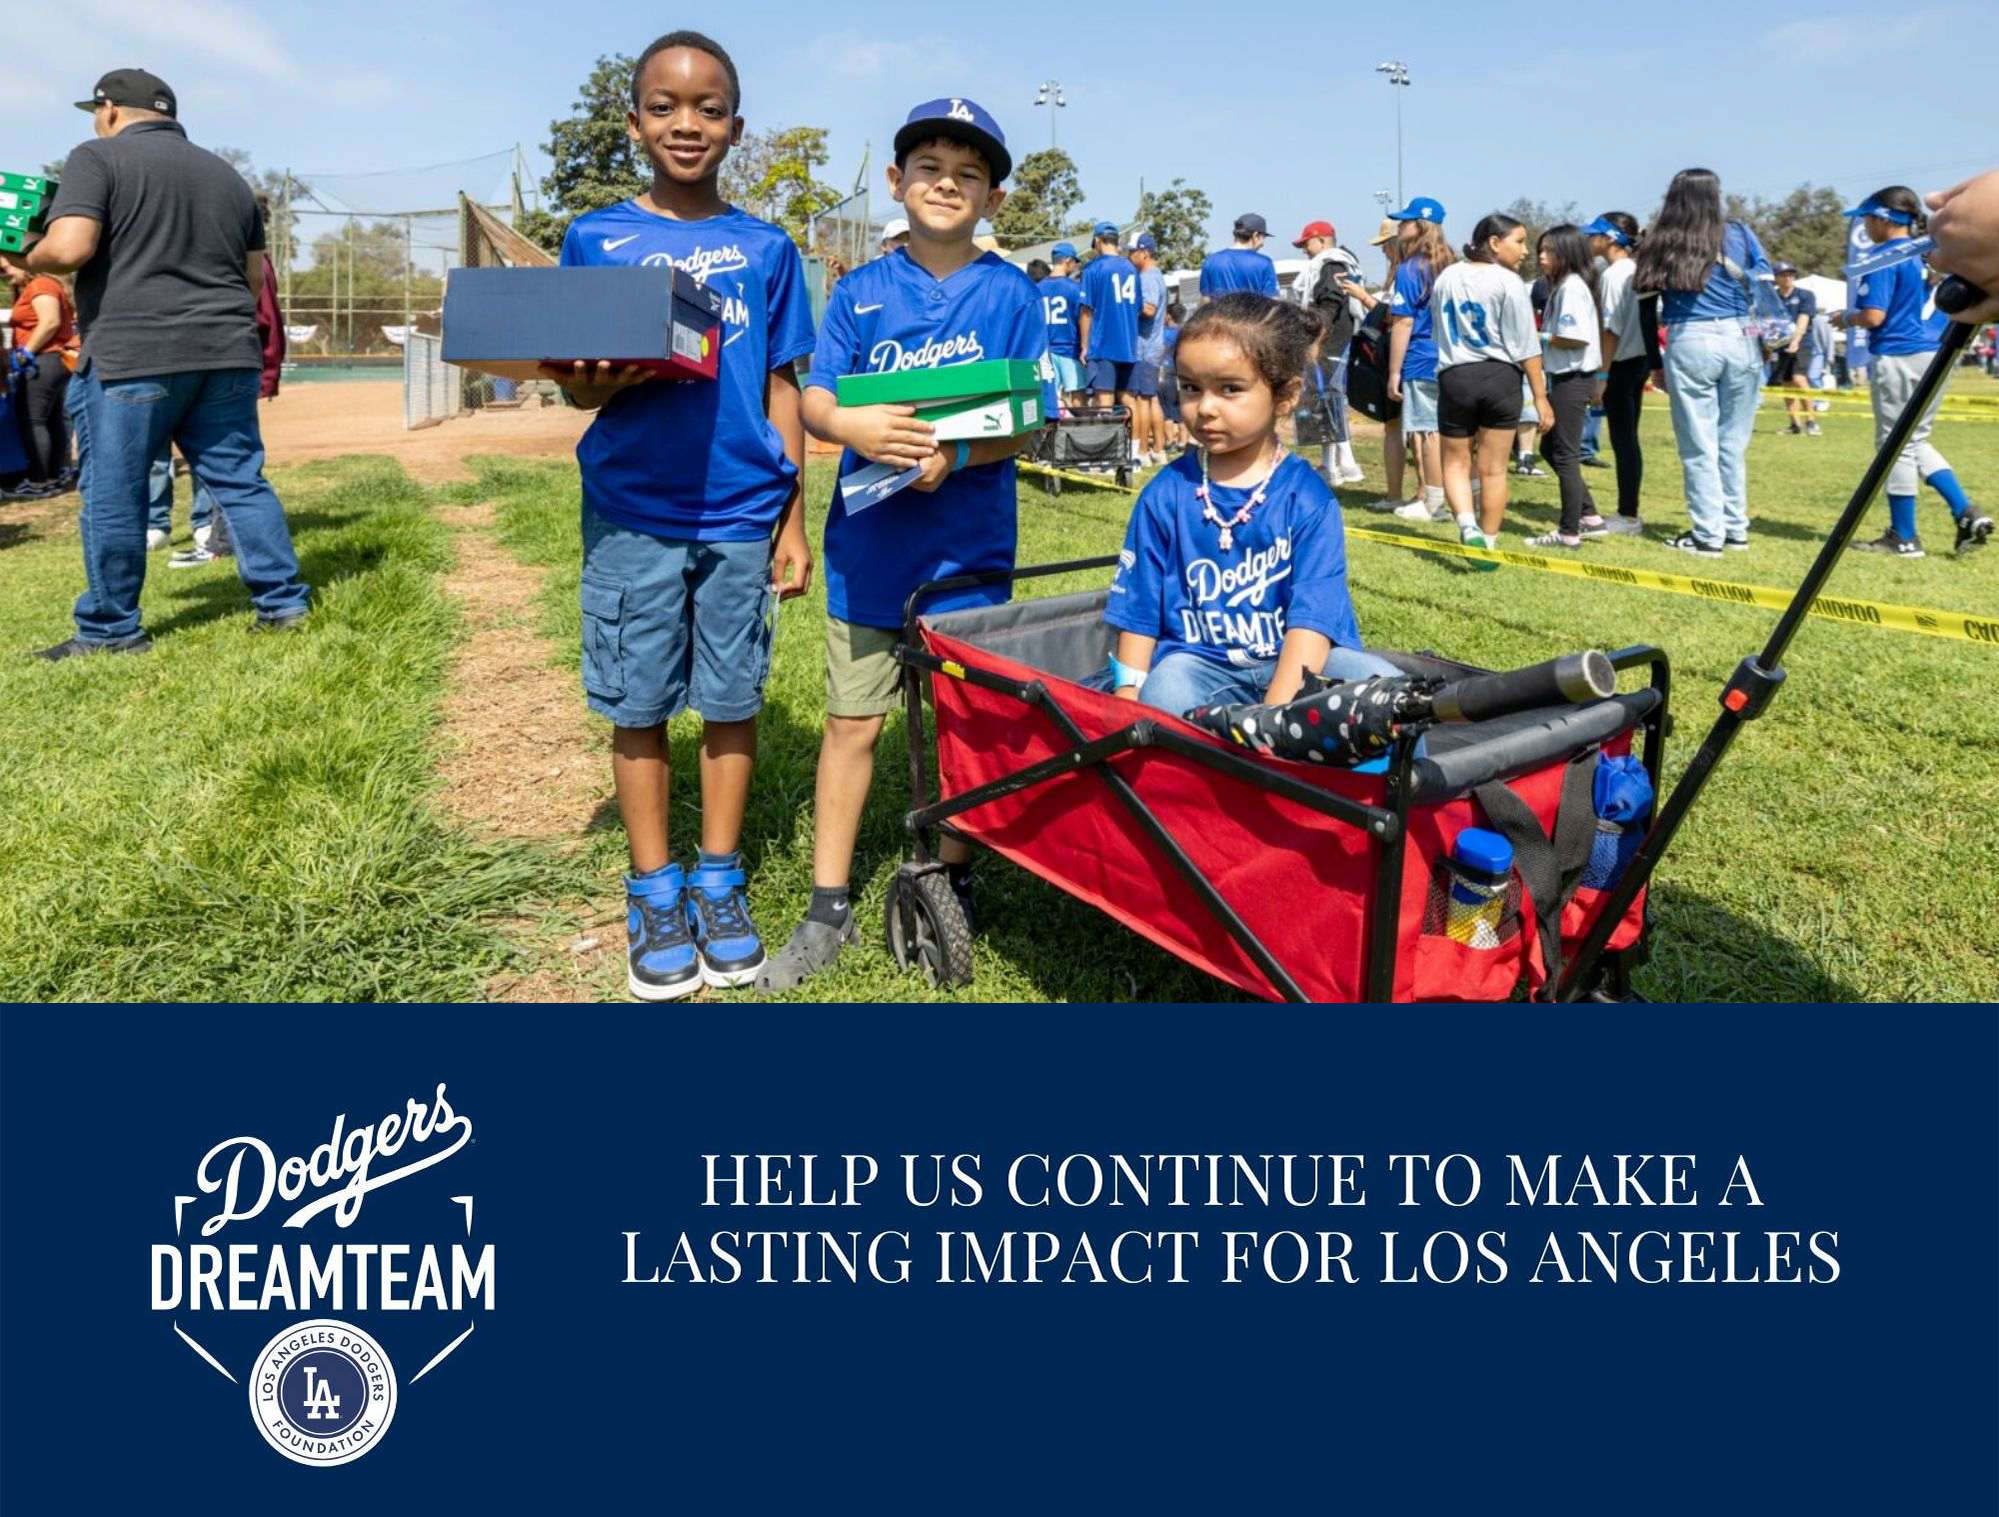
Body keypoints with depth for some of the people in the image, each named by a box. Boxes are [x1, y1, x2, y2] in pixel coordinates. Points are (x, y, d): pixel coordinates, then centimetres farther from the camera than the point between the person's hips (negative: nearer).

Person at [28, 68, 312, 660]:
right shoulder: (228, 175, 18)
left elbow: (70, 248, -12)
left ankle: (111, 630, 9)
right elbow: (255, 279, 19)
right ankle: (283, 603, 9)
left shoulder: (99, 158, -1)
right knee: (241, 481, 9)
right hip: (227, 354, 5)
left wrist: (32, 258, 8)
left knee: (113, 495, 3)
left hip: (132, 356, -5)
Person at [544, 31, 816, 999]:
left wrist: (793, 519, 4)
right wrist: (592, 381, -20)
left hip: (741, 513, 1)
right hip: (632, 514, 0)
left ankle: (719, 882, 22)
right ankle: (654, 894, 20)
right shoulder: (596, 240, 4)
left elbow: (780, 389, 8)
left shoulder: (765, 248, 6)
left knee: (730, 700, 7)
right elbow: (576, 383, 4)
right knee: (638, 709, 5)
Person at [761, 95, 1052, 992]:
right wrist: (856, 425, -23)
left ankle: (952, 885, 30)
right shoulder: (861, 293, 5)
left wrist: (955, 454, -23)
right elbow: (814, 404, 1)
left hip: (968, 547, -1)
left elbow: (1030, 425, -4)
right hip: (868, 546, 1)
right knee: (851, 720, 6)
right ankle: (829, 909, 17)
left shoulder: (1010, 295, 1)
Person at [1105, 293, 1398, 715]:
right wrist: (1127, 700, -1)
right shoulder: (1166, 494, 2)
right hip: (1200, 661, 0)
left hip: (1297, 663, 0)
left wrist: (1274, 716, -24)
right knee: (1164, 694, -33)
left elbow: (1312, 617, -12)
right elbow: (1138, 613, 7)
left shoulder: (1309, 498, -4)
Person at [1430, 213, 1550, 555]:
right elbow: (1526, 347, -8)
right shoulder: (1508, 282, -7)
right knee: (1493, 469, 5)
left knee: (1455, 462, 11)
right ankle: (1488, 544, 11)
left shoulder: (1446, 278, 7)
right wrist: (1540, 397, -4)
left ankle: (1468, 526, -12)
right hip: (1500, 376, -2)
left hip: (1454, 376, 3)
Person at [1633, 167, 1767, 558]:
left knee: (1699, 447, 3)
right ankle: (1735, 529, 19)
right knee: (1733, 443, 11)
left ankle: (1708, 535, 5)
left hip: (1688, 342, -2)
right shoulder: (1739, 235, 6)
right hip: (1741, 339, 2)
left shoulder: (1661, 244, 3)